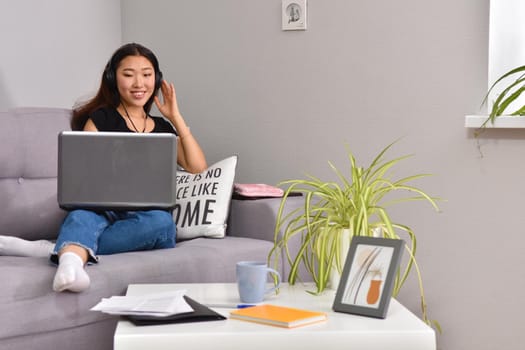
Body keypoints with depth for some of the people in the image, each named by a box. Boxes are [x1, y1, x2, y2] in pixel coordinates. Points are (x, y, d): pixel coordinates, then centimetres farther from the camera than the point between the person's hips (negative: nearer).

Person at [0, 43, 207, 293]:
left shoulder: (163, 129, 23)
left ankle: (55, 249, -39)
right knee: (83, 215, -37)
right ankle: (71, 265, -71)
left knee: (161, 221, -34)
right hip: (102, 209, -2)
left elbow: (198, 169, 10)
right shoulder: (100, 119, 13)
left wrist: (176, 118, 11)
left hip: (144, 217, 2)